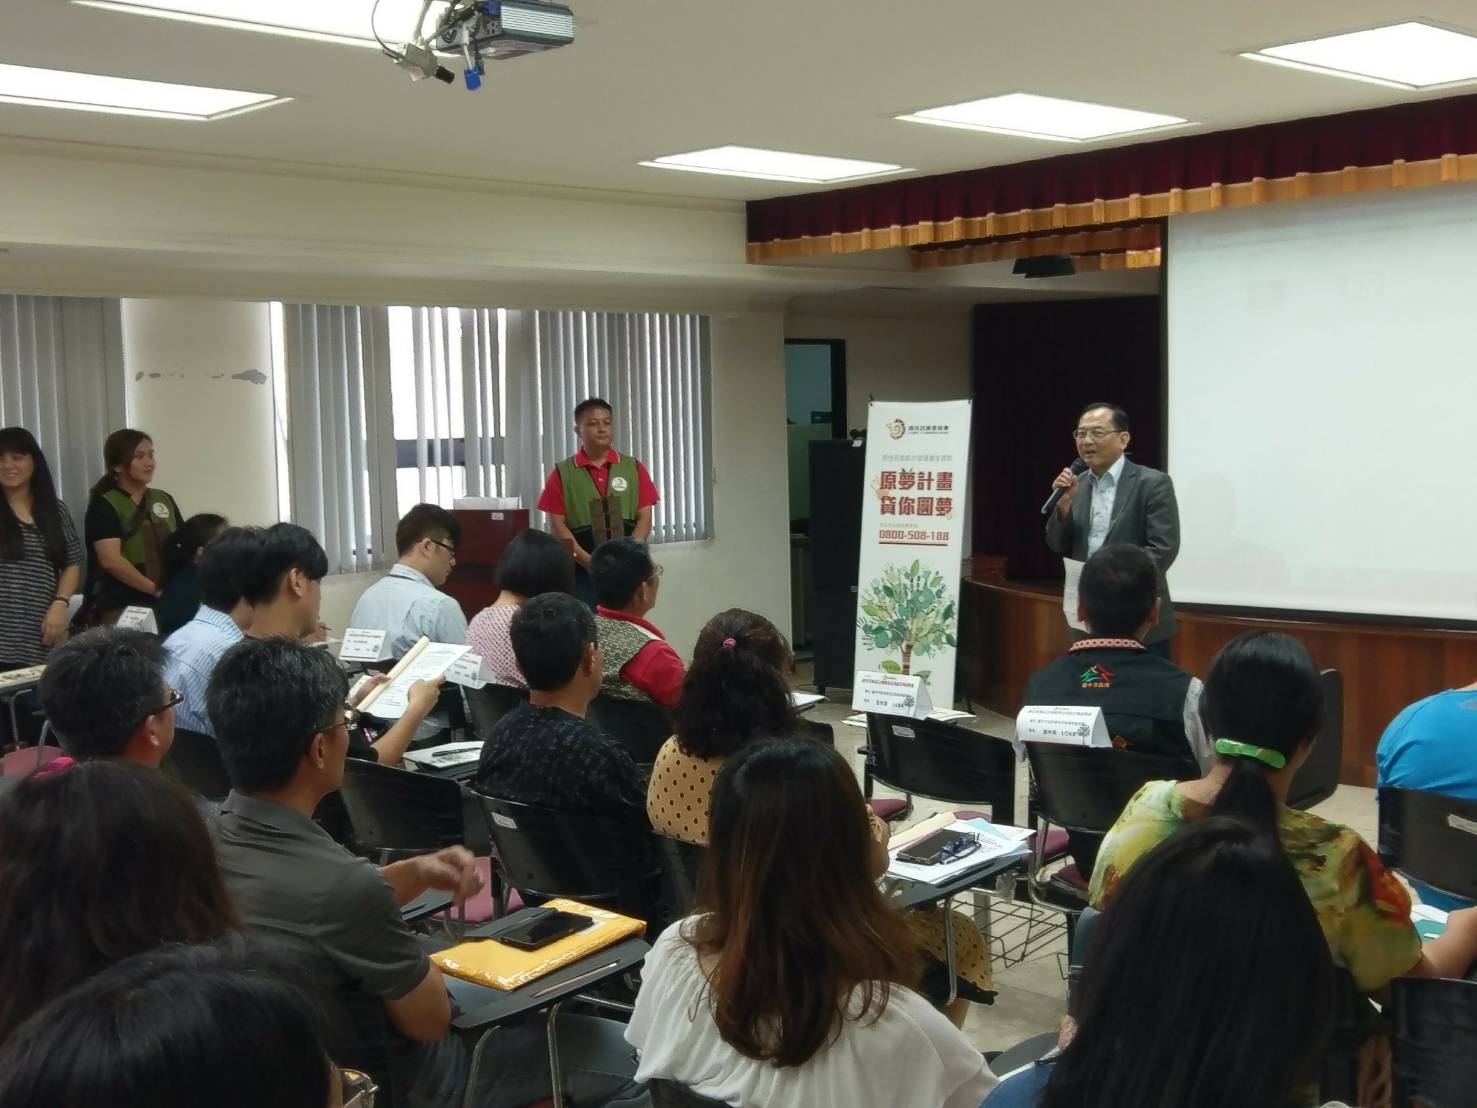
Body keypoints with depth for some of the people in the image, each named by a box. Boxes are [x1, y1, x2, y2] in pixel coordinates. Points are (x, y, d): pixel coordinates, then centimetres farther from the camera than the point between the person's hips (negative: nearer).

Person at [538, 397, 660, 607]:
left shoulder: (634, 468, 9)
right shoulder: (562, 473, 3)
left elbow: (644, 518, 5)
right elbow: (557, 525, -1)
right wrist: (587, 560, -14)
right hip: (582, 570, -1)